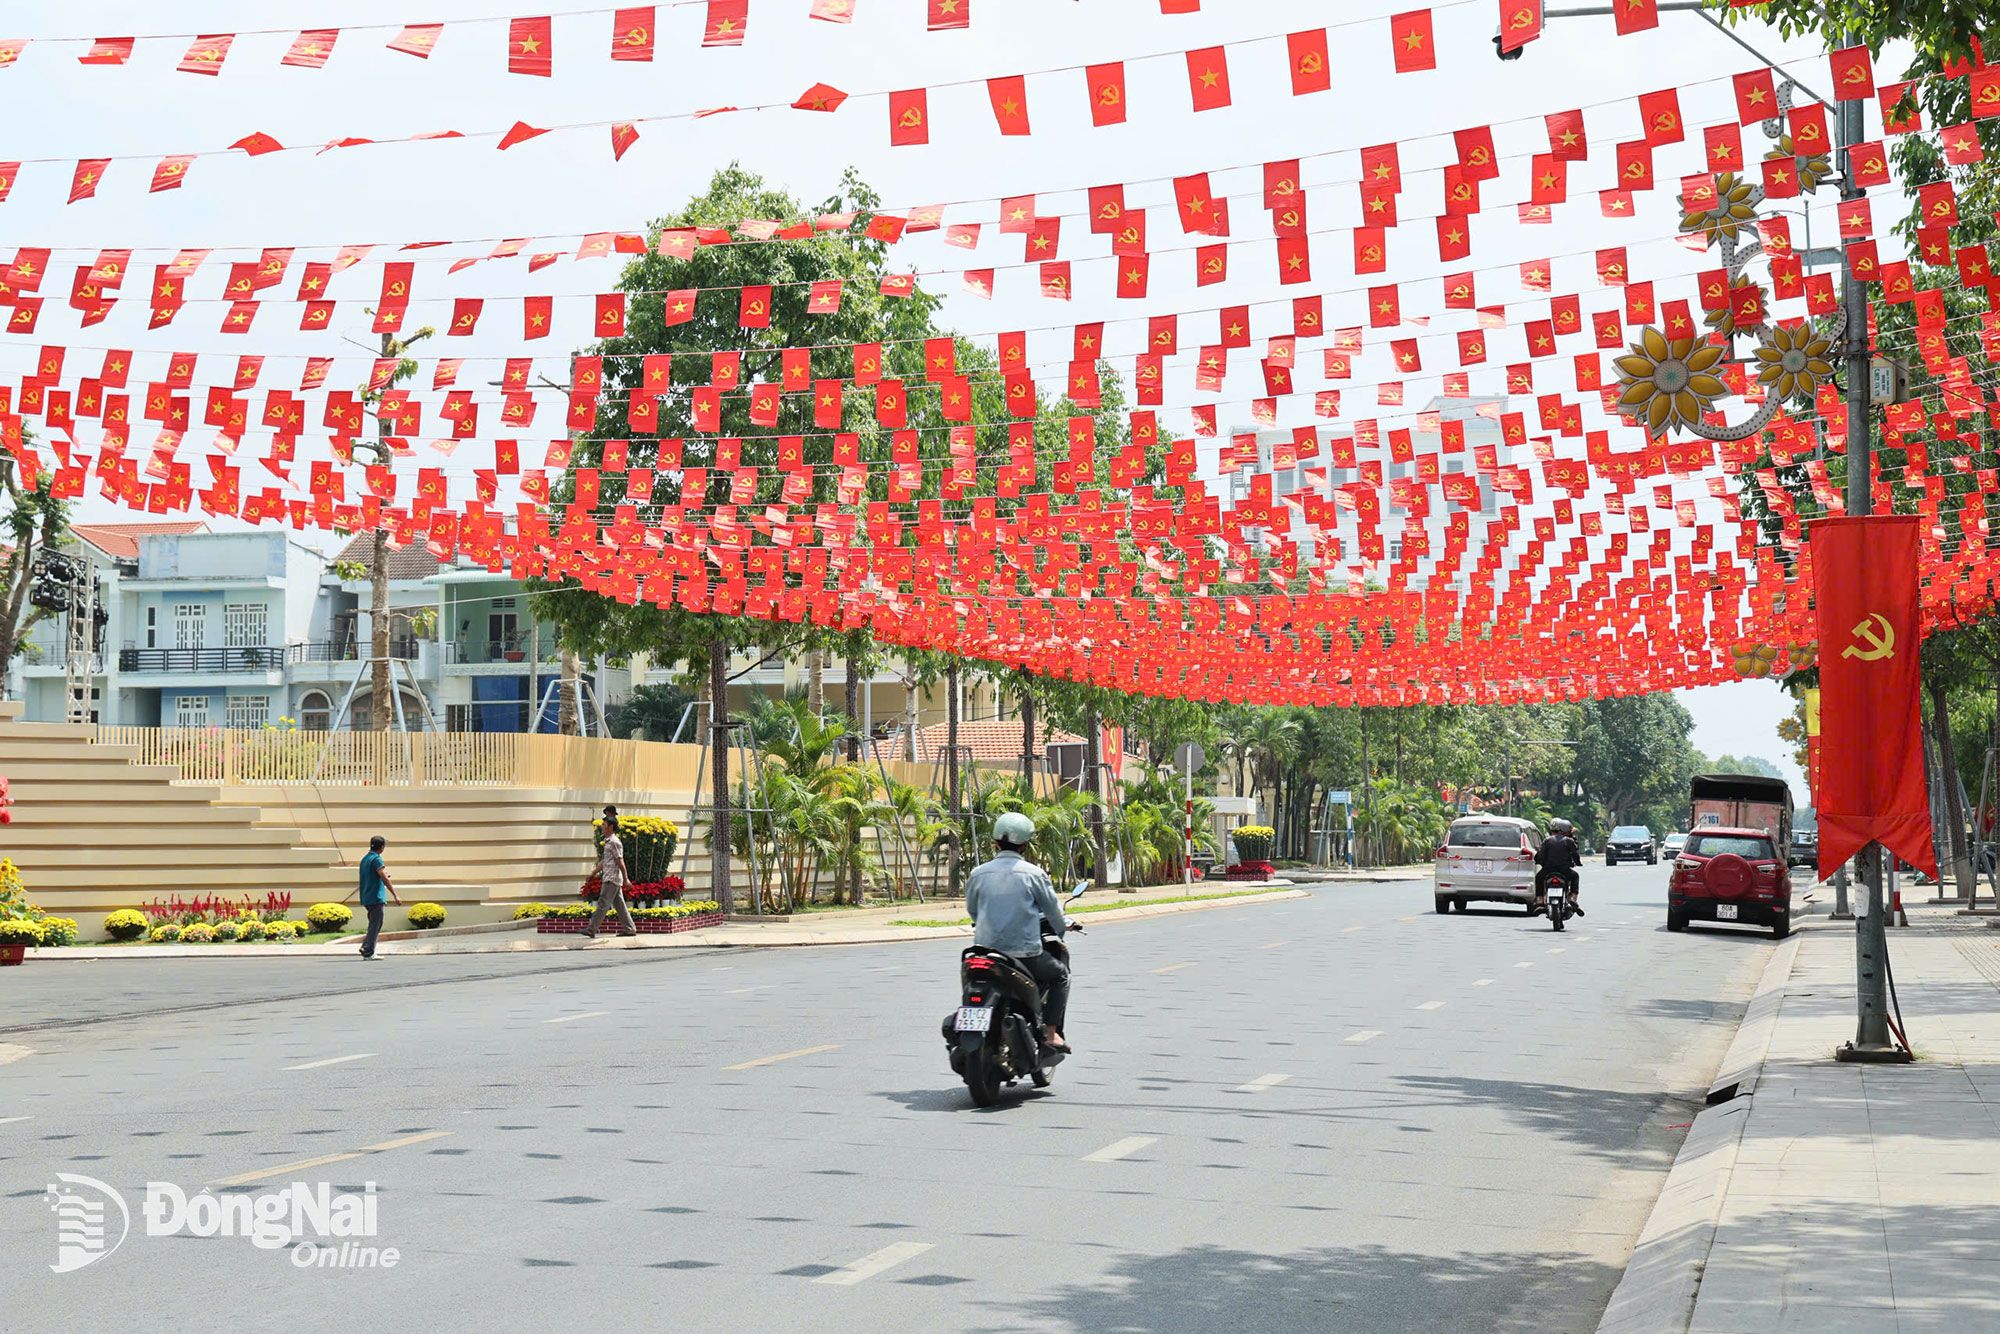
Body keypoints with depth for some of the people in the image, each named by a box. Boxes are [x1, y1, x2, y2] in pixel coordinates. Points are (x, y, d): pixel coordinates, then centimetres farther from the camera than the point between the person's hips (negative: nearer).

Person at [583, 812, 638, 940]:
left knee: (603, 904, -8)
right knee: (620, 904, 9)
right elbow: (603, 861, 25)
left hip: (612, 878, -10)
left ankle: (592, 930, -9)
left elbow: (620, 862, -16)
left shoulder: (614, 842, -13)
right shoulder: (608, 842, 18)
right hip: (609, 878, 10)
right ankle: (630, 929, 9)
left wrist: (625, 879, -17)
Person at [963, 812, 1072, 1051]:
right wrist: (1063, 925, 27)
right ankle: (1051, 1033, 14)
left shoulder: (978, 874, 2)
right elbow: (1053, 912, 4)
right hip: (1025, 955, -3)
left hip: (985, 952, 3)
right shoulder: (1034, 874, -6)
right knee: (1060, 974, 23)